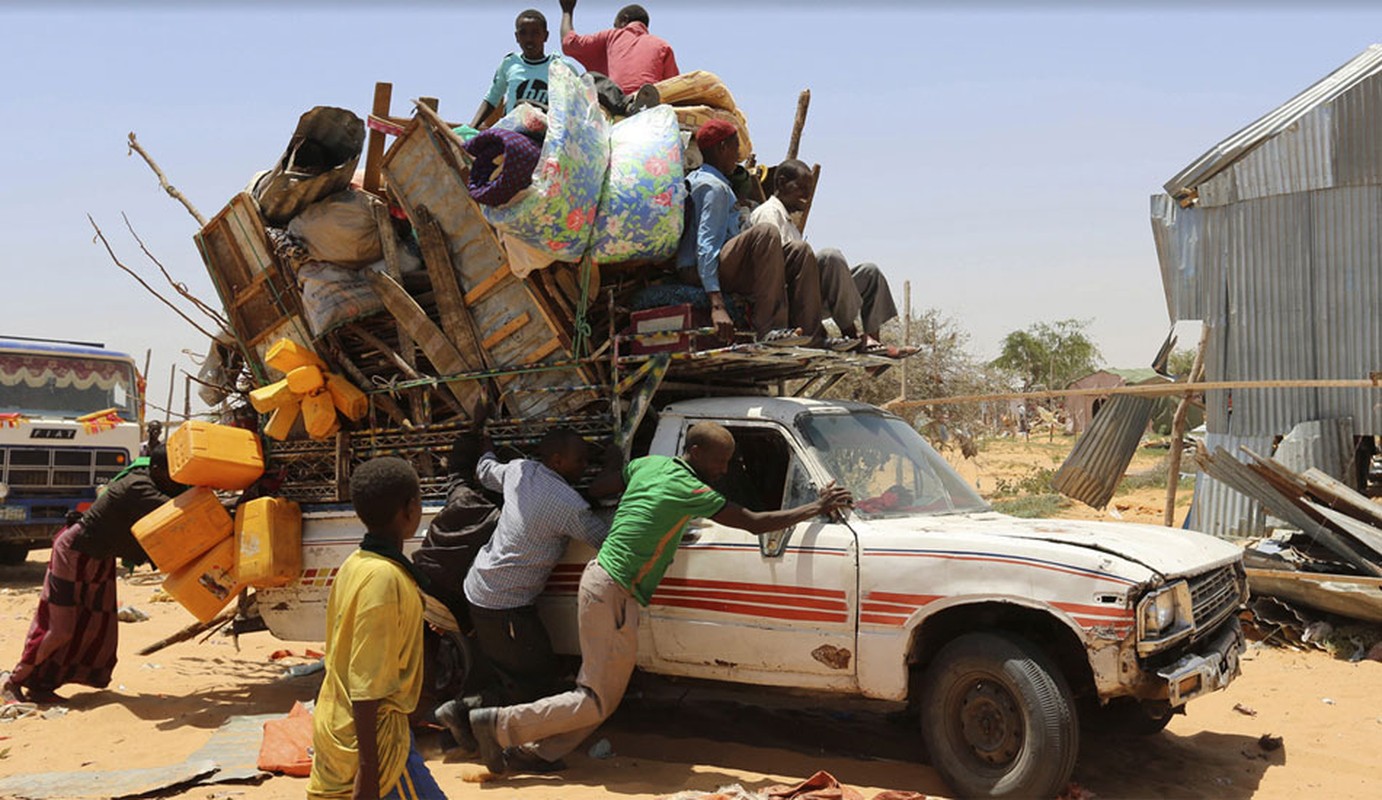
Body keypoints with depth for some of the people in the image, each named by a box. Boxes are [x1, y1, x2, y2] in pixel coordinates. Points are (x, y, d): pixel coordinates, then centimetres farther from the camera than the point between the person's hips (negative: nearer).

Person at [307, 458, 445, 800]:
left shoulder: (355, 564, 6)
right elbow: (366, 687, -23)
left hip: (332, 728, 9)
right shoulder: (384, 577, -22)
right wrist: (369, 769, -21)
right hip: (373, 737, -9)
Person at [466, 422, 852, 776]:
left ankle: (532, 750, 16)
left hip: (600, 574, 10)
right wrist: (817, 508, -5)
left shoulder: (648, 464, 8)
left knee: (599, 693, 15)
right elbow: (755, 523, -14)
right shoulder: (690, 491, -15)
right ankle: (500, 724, 0)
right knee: (598, 701, -2)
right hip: (613, 592, -10)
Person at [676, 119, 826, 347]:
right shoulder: (713, 187, -12)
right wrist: (717, 305, -32)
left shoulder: (698, 179, 20)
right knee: (765, 232, -33)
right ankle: (770, 329, -35)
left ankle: (811, 335, -12)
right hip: (698, 272, -11)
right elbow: (705, 246, -22)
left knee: (799, 251, 0)